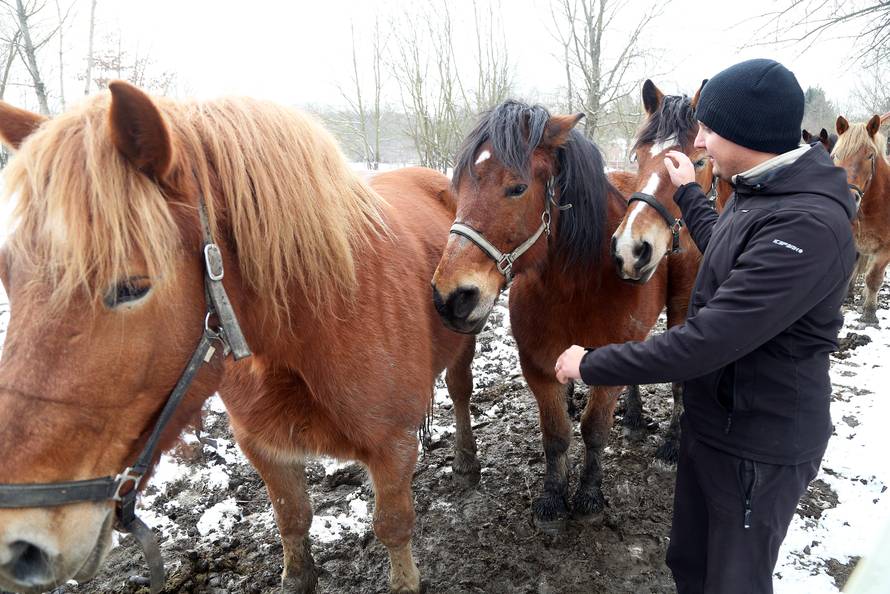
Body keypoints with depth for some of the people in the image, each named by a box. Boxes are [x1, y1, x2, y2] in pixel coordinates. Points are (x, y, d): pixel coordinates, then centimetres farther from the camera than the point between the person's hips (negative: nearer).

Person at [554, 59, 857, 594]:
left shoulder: (807, 226, -29)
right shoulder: (759, 194, 2)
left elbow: (707, 340, -33)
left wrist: (593, 365, -25)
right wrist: (688, 193, 30)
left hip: (759, 443, -9)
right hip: (713, 419, 9)